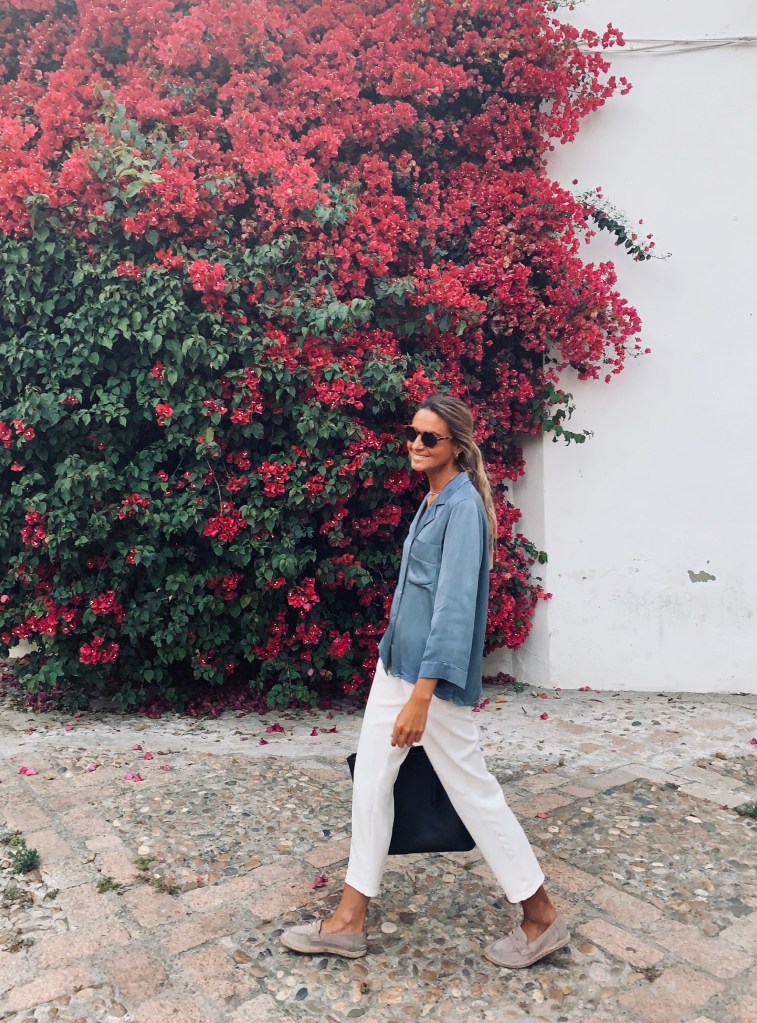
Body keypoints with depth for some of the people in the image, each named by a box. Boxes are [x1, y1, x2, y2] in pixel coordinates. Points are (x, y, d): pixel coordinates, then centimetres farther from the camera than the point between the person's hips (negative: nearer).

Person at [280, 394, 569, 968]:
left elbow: (455, 602, -23)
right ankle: (349, 921, 24)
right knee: (370, 778, 11)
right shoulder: (433, 500, 11)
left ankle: (543, 919, 23)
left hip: (435, 672, -9)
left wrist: (422, 695, -26)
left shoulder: (463, 505, -16)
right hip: (397, 662, 9)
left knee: (472, 788, 3)